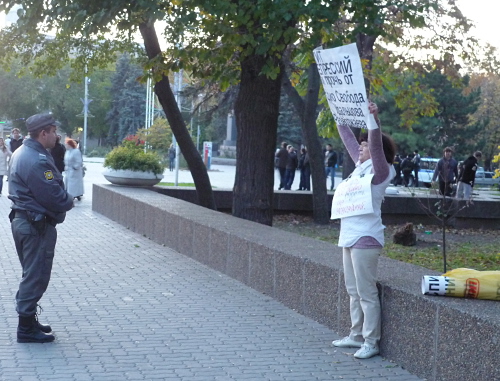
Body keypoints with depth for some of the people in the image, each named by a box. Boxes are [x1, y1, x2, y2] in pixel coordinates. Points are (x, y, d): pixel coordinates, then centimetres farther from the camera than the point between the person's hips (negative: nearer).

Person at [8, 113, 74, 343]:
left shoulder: (22, 153, 11)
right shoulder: (37, 161, -23)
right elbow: (54, 197, -24)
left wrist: (63, 199, -2)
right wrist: (69, 202, -4)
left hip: (23, 220, 11)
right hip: (37, 226, -11)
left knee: (31, 274, 20)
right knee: (36, 277, -1)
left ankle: (28, 320, 29)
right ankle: (26, 329, 6)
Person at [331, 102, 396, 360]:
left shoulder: (380, 170, -8)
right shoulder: (361, 165, 14)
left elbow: (377, 146, -27)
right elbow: (349, 140, 25)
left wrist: (374, 121, -37)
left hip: (365, 239, -9)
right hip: (350, 236, 10)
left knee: (366, 292, -6)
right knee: (353, 291, 15)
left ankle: (371, 342, -1)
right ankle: (356, 336, 24)